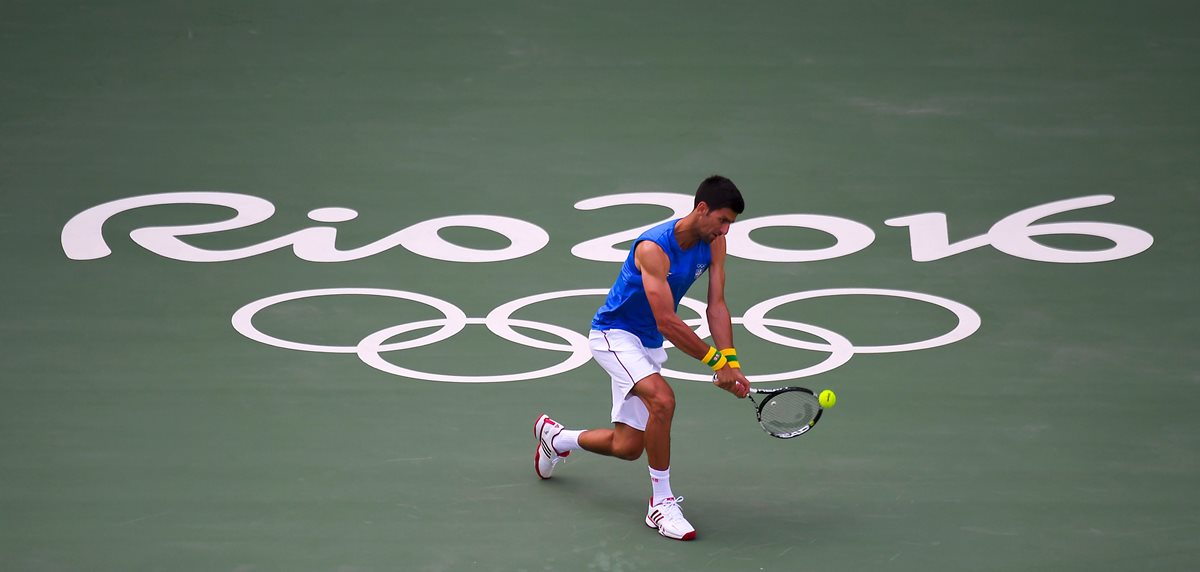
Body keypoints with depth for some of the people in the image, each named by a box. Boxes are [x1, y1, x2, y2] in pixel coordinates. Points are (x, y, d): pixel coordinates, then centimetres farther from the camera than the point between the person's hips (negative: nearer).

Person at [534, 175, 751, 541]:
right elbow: (667, 323, -32)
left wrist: (731, 363, -22)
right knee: (662, 399, -34)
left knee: (627, 447, 9)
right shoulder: (653, 248, -29)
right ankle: (661, 502, -21)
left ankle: (555, 436, 40)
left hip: (648, 345, 8)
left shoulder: (714, 244, -7)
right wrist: (718, 362, -30)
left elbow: (716, 307, -9)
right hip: (614, 333, -8)